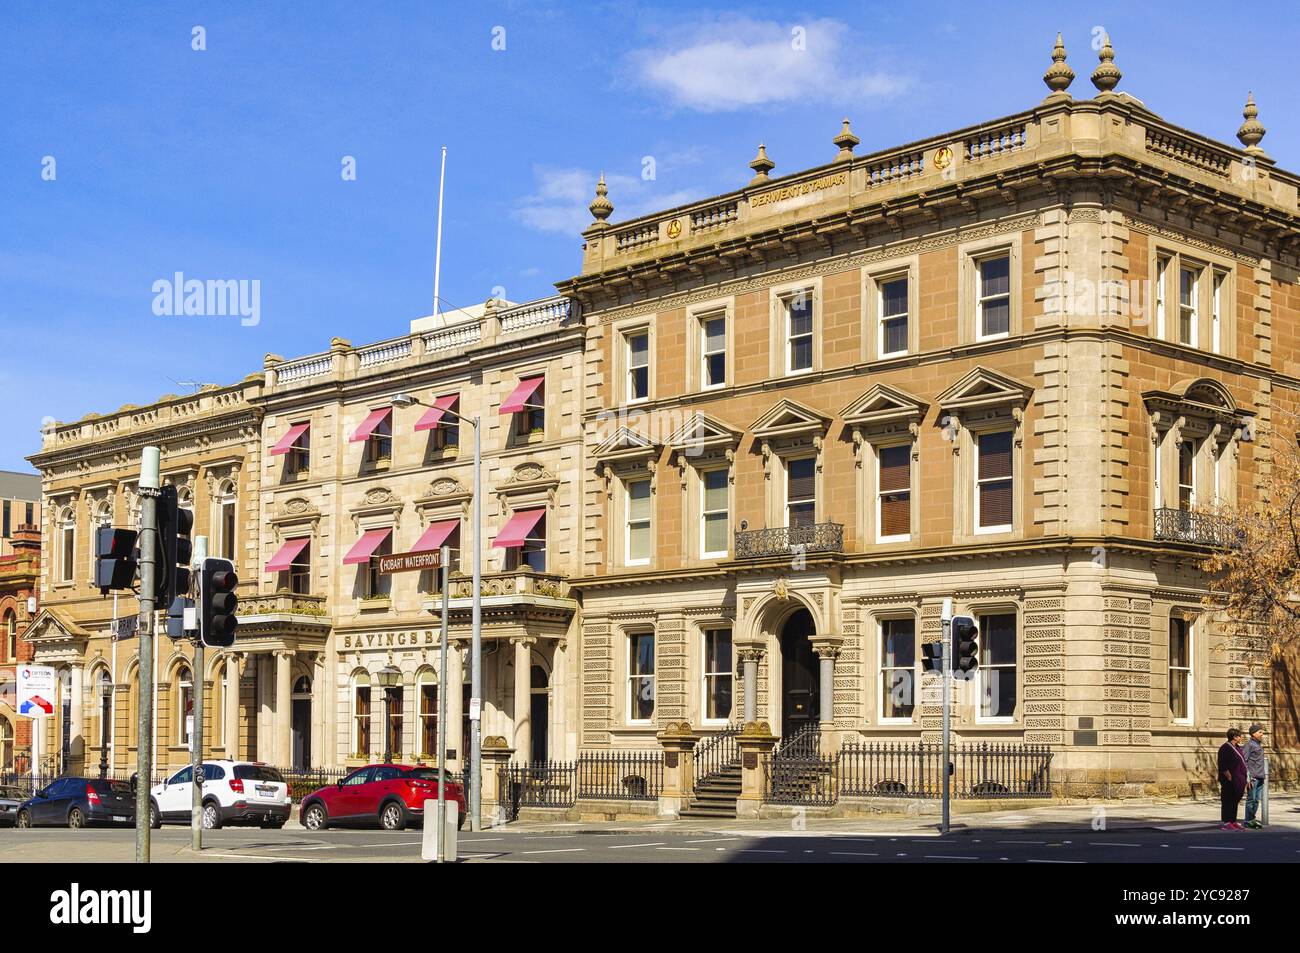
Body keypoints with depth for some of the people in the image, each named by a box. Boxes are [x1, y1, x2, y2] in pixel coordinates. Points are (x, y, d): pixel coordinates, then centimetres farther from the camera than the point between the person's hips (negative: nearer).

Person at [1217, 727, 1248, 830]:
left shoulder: (1237, 748, 16)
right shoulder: (1225, 748, -13)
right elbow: (1222, 766, -20)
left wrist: (1243, 780, 17)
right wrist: (1229, 777, -21)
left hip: (1238, 781, 9)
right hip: (1230, 781, -9)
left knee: (1235, 801, 13)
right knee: (1227, 801, -6)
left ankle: (1233, 822, 18)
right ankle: (1225, 823, -4)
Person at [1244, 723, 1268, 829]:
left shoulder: (1259, 744, 18)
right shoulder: (1249, 744, -8)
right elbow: (1244, 761, -12)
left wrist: (1265, 776, 19)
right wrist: (1247, 778, -17)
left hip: (1260, 777, 8)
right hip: (1253, 777, -8)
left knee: (1257, 800, 9)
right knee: (1251, 799, -5)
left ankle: (1252, 819, 15)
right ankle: (1248, 821, -1)